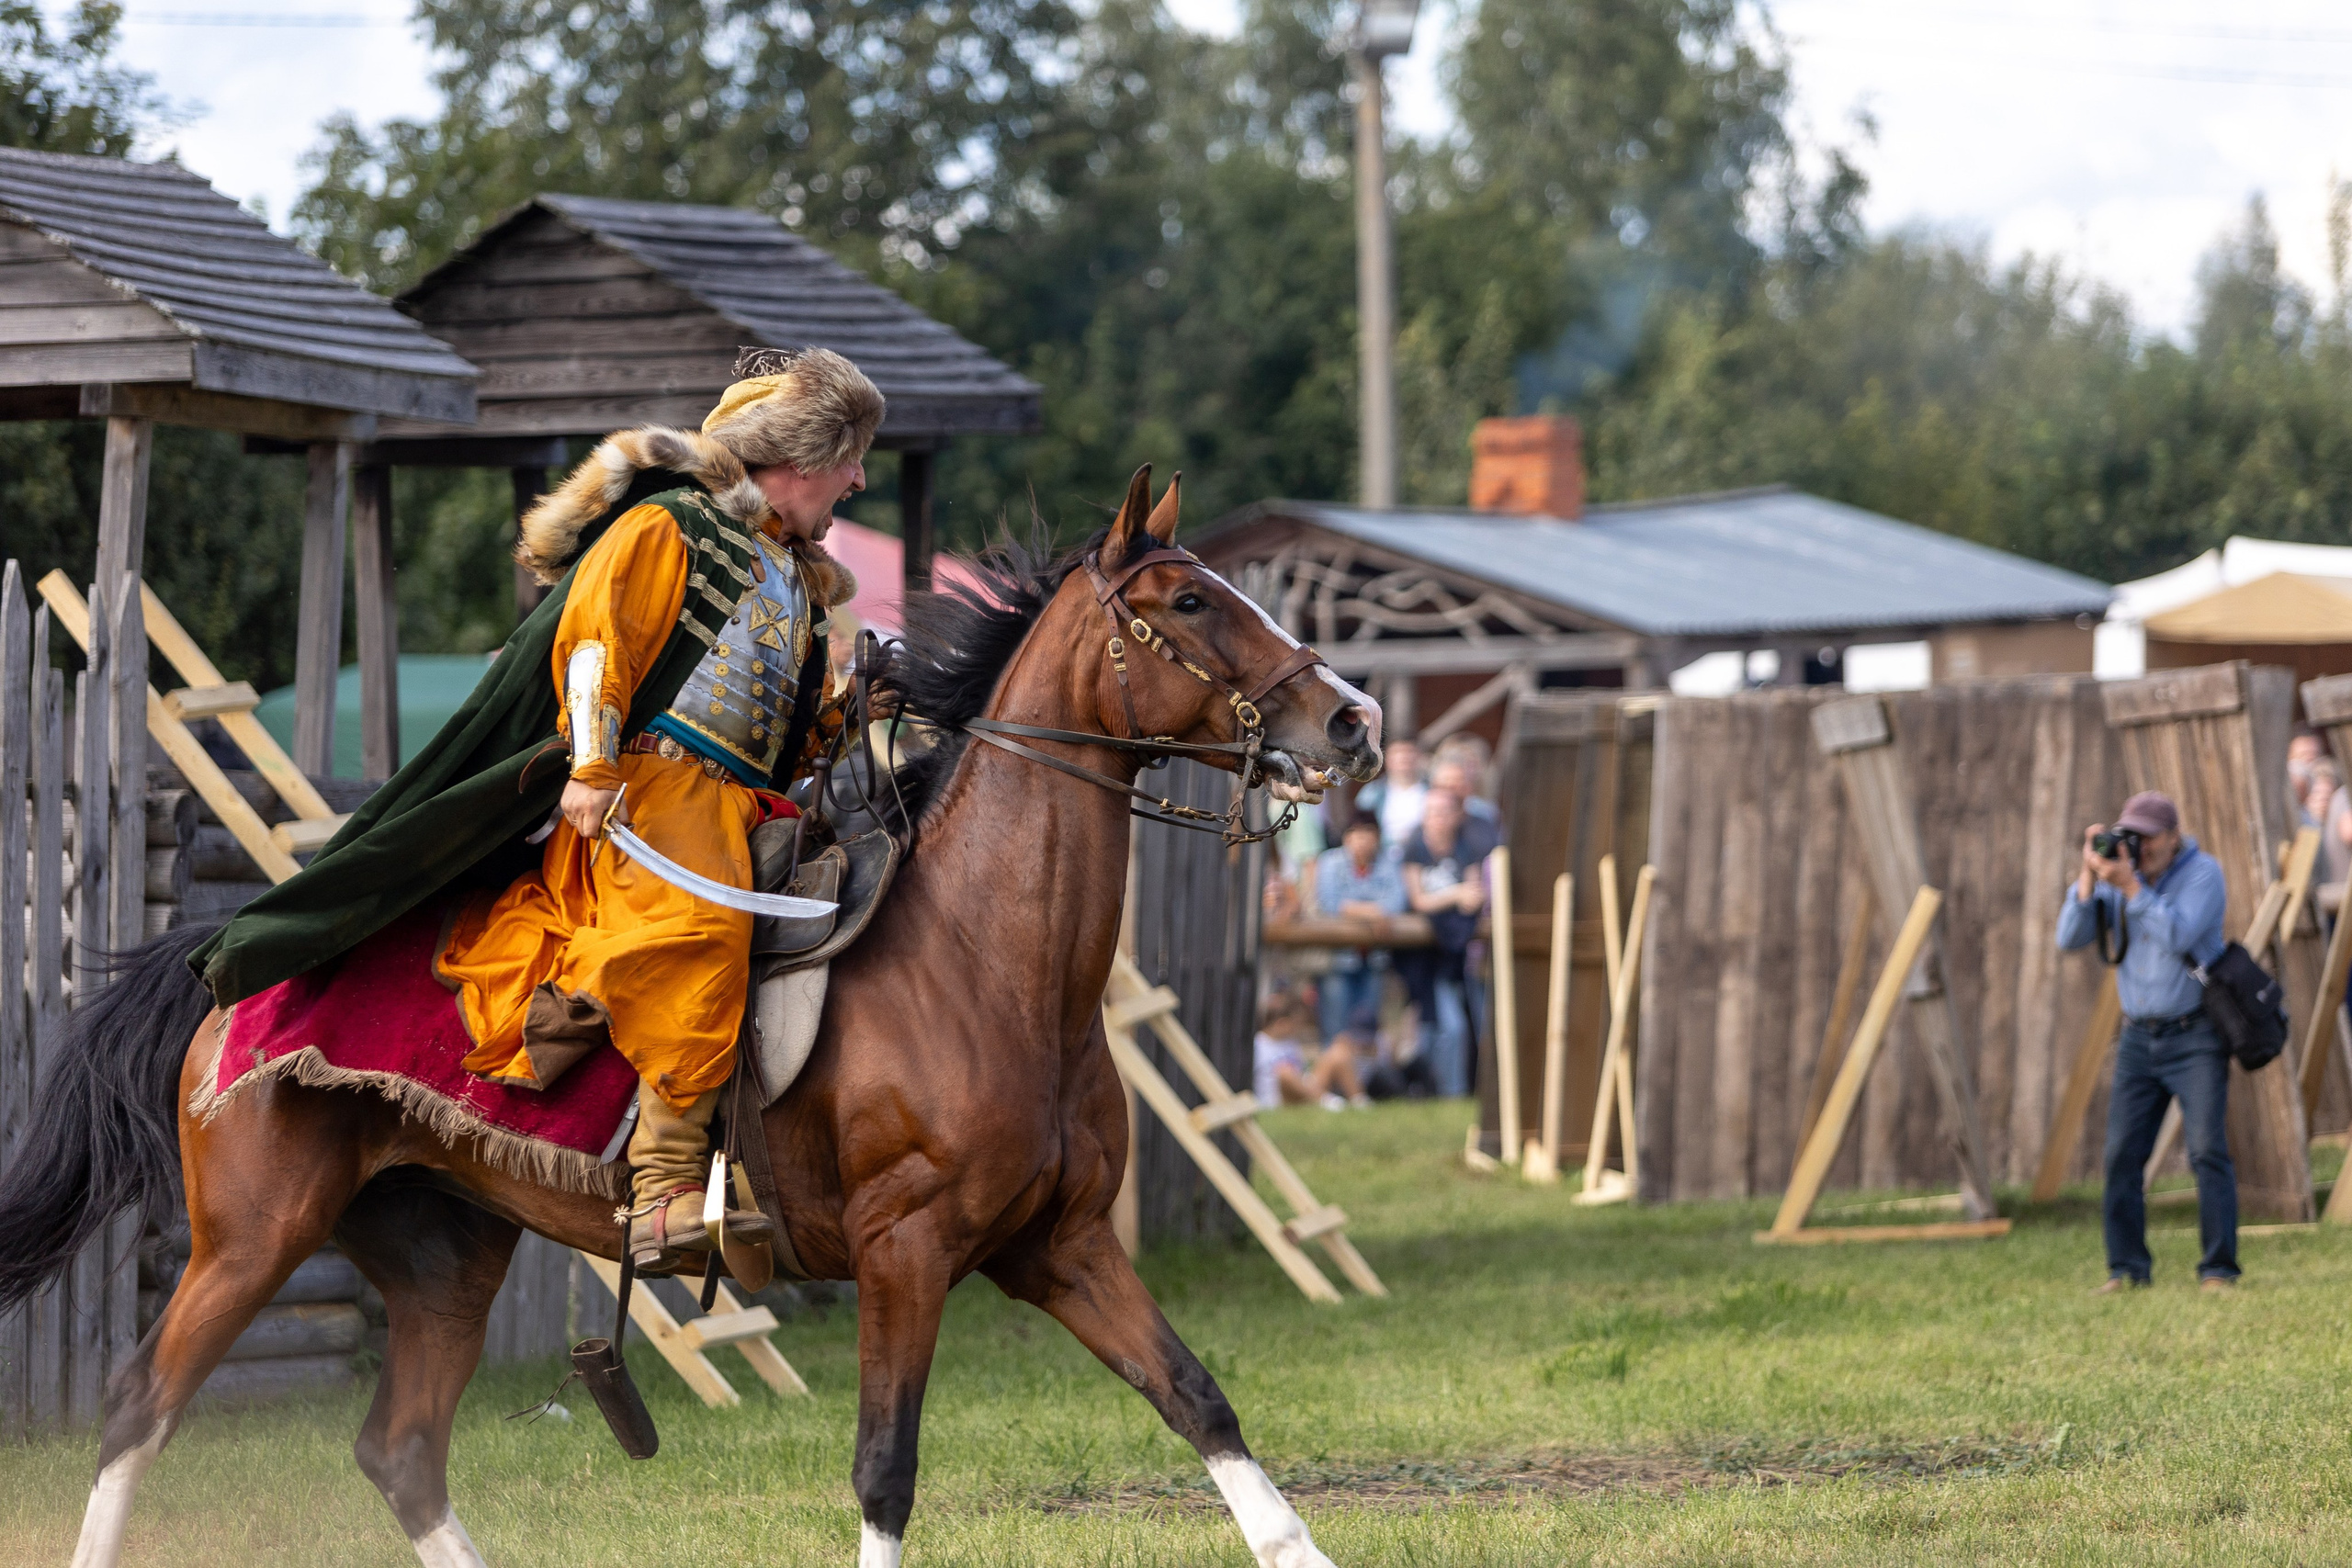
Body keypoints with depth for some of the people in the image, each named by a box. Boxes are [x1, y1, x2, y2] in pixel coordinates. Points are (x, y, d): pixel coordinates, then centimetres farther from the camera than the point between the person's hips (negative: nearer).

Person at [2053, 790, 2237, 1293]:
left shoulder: (2201, 873, -9)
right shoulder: (2116, 875, 5)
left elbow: (2179, 936, -23)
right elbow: (2070, 936, -4)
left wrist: (2130, 887, -28)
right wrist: (2089, 876, -15)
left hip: (2196, 1034, -5)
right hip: (2140, 1038, 5)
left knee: (2208, 1148, -13)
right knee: (2122, 1152, -3)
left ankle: (2219, 1268, -11)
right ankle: (2127, 1268, 3)